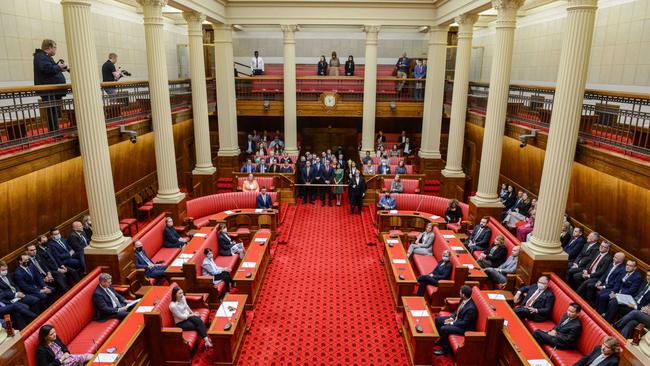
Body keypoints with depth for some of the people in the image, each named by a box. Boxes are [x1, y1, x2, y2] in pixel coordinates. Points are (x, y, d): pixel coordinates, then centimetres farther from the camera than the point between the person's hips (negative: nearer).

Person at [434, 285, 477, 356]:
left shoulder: (471, 308, -33)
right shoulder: (463, 300, -6)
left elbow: (465, 323, -26)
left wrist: (452, 323, -18)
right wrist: (451, 318, -3)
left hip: (465, 328, -10)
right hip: (456, 319, 10)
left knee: (443, 329, -25)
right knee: (438, 319, 8)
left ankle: (445, 349, -2)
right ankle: (442, 340, 23)